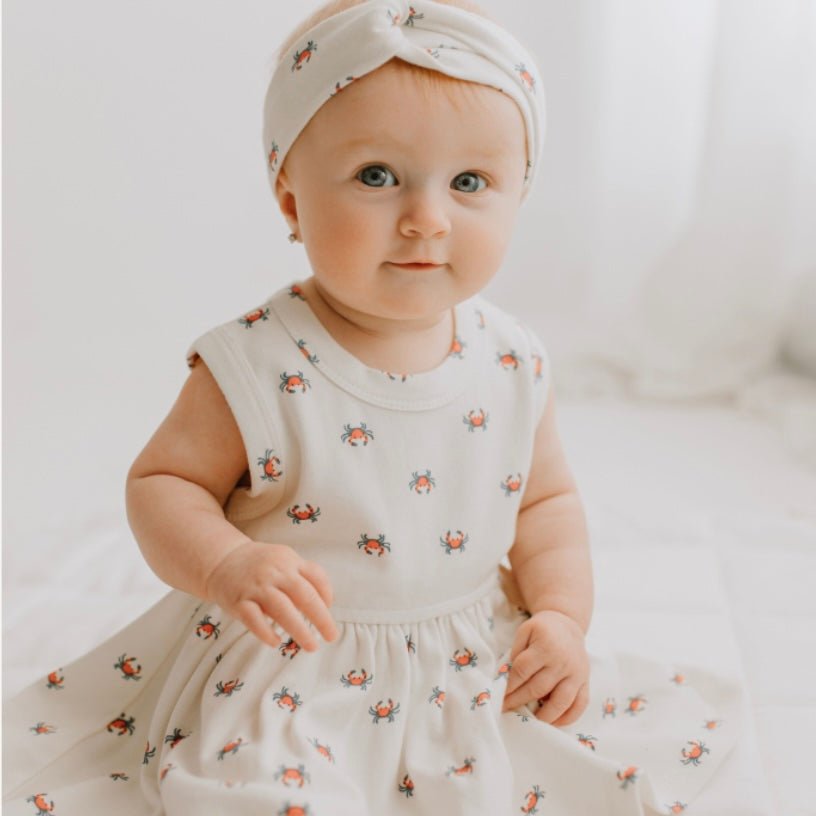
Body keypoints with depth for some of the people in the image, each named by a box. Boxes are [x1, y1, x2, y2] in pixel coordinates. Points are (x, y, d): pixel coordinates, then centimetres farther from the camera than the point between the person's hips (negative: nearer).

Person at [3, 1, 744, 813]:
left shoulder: (514, 365, -6)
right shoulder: (253, 367, -19)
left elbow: (546, 500, 7)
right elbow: (161, 481, -9)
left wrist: (563, 614, -6)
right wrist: (224, 565, -28)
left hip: (478, 670, 5)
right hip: (288, 680, -4)